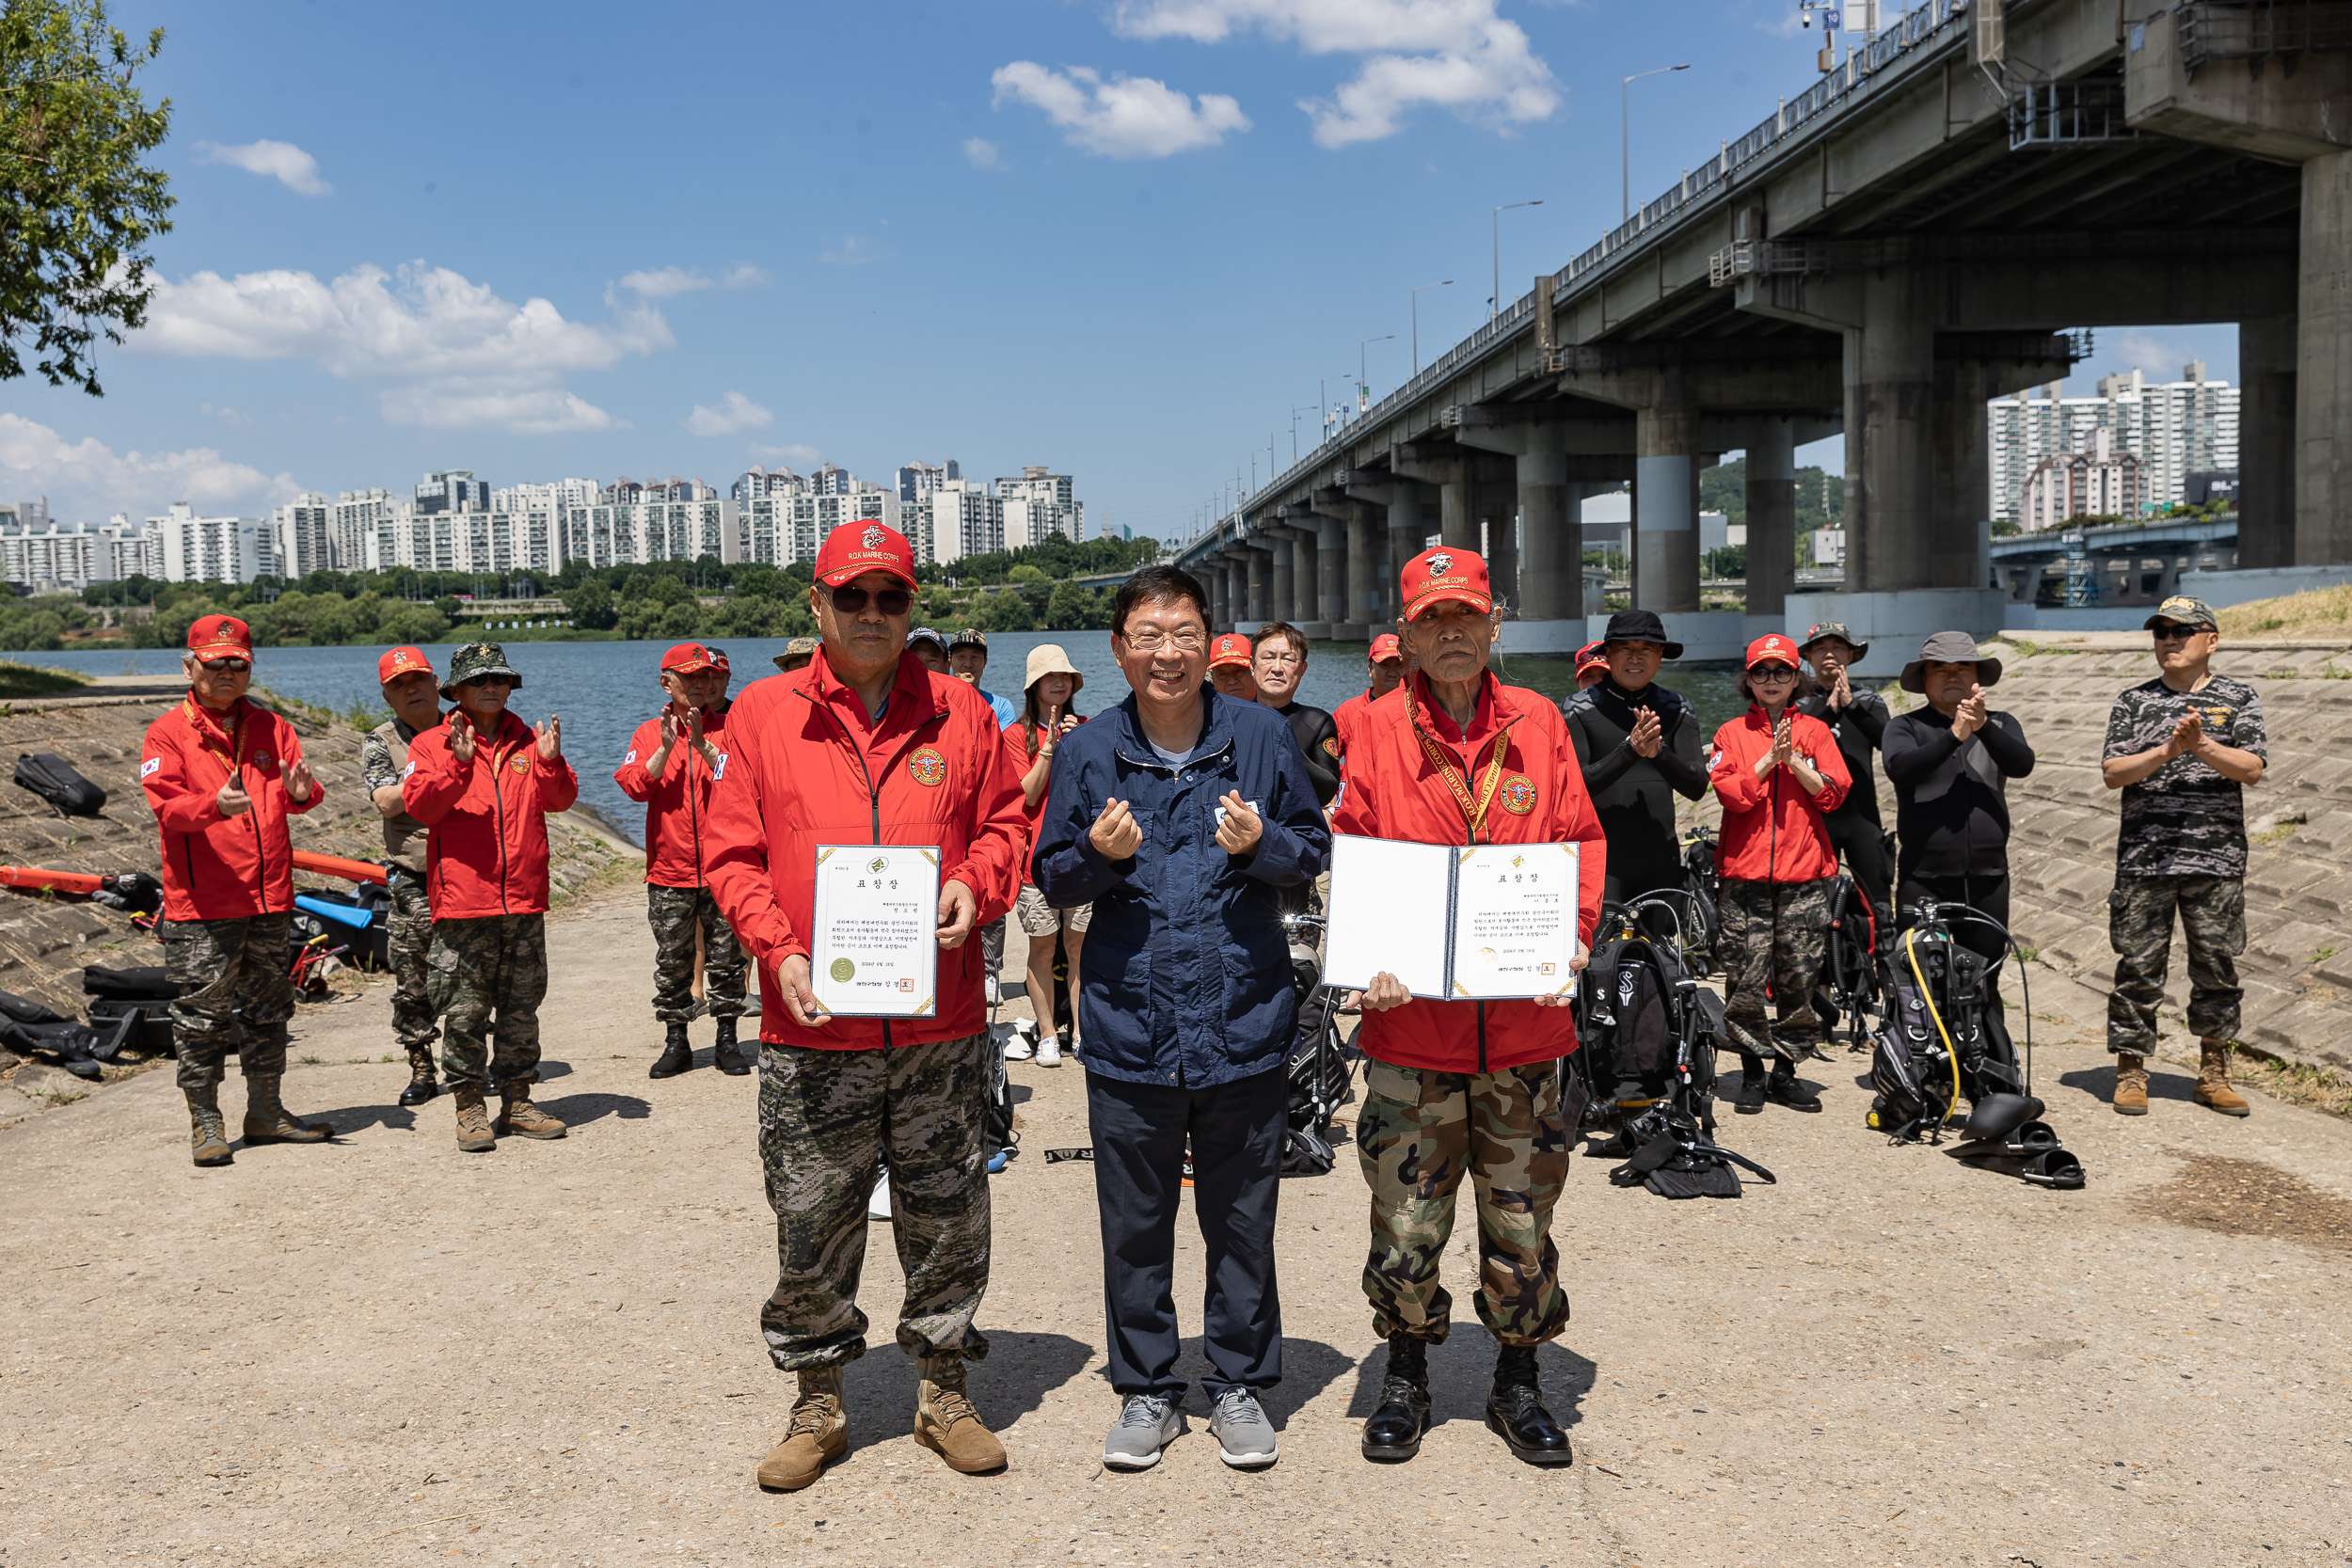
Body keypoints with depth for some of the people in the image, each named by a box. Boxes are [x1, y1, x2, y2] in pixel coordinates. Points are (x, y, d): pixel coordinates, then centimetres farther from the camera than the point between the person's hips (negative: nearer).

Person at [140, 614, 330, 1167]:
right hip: (201, 904, -4)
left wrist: (301, 791, -20)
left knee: (268, 1007, 12)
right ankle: (205, 1121, 12)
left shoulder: (271, 728, 11)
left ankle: (266, 1112, 24)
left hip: (269, 897, 4)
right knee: (202, 1013, 0)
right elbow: (166, 806, -14)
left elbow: (299, 797, 5)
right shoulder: (167, 734, -2)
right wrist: (215, 805, -34)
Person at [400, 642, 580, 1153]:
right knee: (465, 1011, 0)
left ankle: (517, 1101, 20)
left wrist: (550, 762, -14)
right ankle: (470, 1106, 10)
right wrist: (459, 763, -24)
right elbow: (420, 804, -11)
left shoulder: (528, 741, 13)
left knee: (521, 1006, 10)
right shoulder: (432, 744, 4)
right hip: (463, 901, -3)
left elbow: (559, 800, 4)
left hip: (524, 900, 4)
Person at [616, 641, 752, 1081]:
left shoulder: (727, 728, 4)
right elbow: (634, 785, -8)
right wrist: (667, 746, -17)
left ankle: (727, 1040, 13)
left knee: (725, 957, 4)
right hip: (670, 870, 1)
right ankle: (675, 1042, 17)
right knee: (672, 961, 6)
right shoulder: (649, 733, 8)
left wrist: (702, 743, -19)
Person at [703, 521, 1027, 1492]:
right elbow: (733, 856, 2)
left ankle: (942, 1392, 29)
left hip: (941, 1025, 1)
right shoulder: (762, 715, 2)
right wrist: (778, 949, -12)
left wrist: (974, 886, -9)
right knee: (809, 1227, 8)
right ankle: (818, 1405, 27)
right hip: (812, 1028, -1)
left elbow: (1004, 825, 11)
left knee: (946, 1216, 11)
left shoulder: (959, 712, 5)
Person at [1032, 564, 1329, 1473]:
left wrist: (1261, 845, -14)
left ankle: (1240, 1386, 28)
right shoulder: (1088, 753, 2)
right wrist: (1098, 856, -14)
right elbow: (1051, 881, 7)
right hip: (1128, 1029, 1)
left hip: (1244, 1026, 0)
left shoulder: (1261, 737, 1)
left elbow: (1315, 851, 7)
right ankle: (1145, 1391, 27)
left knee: (1241, 1221, 11)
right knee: (1135, 1226, 11)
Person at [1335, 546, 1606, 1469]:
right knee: (1406, 1222, 7)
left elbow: (1580, 840, 8)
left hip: (1525, 1017, 1)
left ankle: (1518, 1383, 29)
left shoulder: (1537, 724, 5)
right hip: (1413, 1016, -1)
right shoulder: (1378, 729, 0)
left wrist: (1572, 935, -8)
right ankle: (1406, 1378, 28)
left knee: (1521, 1219, 11)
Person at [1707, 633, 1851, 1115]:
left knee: (1800, 978, 2)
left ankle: (1785, 1071, 13)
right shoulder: (1732, 733, 9)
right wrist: (1769, 758, -13)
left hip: (1805, 875, 1)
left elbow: (1833, 793, 0)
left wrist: (1793, 759, -9)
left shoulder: (1815, 731, 12)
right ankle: (1752, 1074, 8)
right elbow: (1730, 792, -6)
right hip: (1745, 875, -1)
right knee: (1745, 980, -2)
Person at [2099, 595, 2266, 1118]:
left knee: (2217, 969, 6)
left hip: (2218, 861, 0)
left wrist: (2202, 745, -19)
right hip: (2143, 858, 0)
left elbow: (2252, 769, -4)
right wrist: (2167, 751, -15)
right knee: (2138, 967, 1)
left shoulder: (2238, 699, 8)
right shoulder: (2134, 702, 9)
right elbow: (2112, 773, -1)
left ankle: (2213, 1075, 18)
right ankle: (2131, 1072, 9)